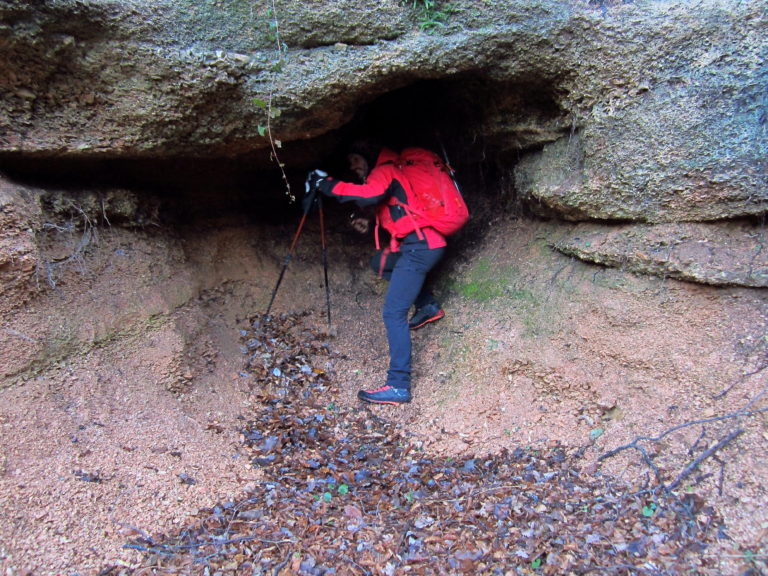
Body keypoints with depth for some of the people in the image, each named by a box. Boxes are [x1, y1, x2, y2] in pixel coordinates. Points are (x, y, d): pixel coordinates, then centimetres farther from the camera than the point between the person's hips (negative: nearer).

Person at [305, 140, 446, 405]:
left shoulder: (384, 171, -3)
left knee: (393, 312, -14)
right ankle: (428, 306, 27)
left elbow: (369, 195, -27)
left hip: (420, 246, -10)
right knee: (379, 261, 32)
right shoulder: (388, 174, 27)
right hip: (425, 243, 10)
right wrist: (370, 226, 19)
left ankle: (398, 385, -17)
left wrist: (327, 184, -22)